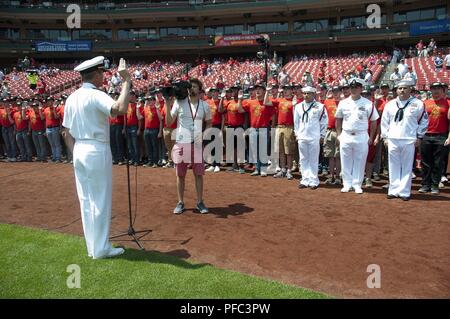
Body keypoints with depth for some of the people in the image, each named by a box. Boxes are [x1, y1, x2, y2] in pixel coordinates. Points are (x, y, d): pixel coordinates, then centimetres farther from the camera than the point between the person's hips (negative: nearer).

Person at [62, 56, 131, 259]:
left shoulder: (72, 98, 11)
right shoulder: (96, 96, -14)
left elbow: (67, 133, 13)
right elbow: (120, 108, -33)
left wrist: (75, 154, 18)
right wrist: (126, 81, -24)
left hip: (79, 151, 8)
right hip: (97, 151, -8)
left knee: (86, 200, 13)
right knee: (101, 201, 1)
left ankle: (92, 247, 23)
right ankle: (101, 249, 10)